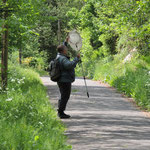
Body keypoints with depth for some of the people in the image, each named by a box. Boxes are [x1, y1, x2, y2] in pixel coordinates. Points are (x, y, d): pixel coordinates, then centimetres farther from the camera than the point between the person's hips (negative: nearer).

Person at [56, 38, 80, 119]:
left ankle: (60, 112, 25)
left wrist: (66, 42, 29)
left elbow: (61, 50, 32)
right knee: (65, 97, -6)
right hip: (65, 81, -11)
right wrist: (77, 58, -30)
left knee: (63, 96, 20)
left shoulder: (59, 56, 9)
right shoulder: (63, 59, -21)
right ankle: (61, 113, -4)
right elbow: (70, 65, -37)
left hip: (62, 81, 11)